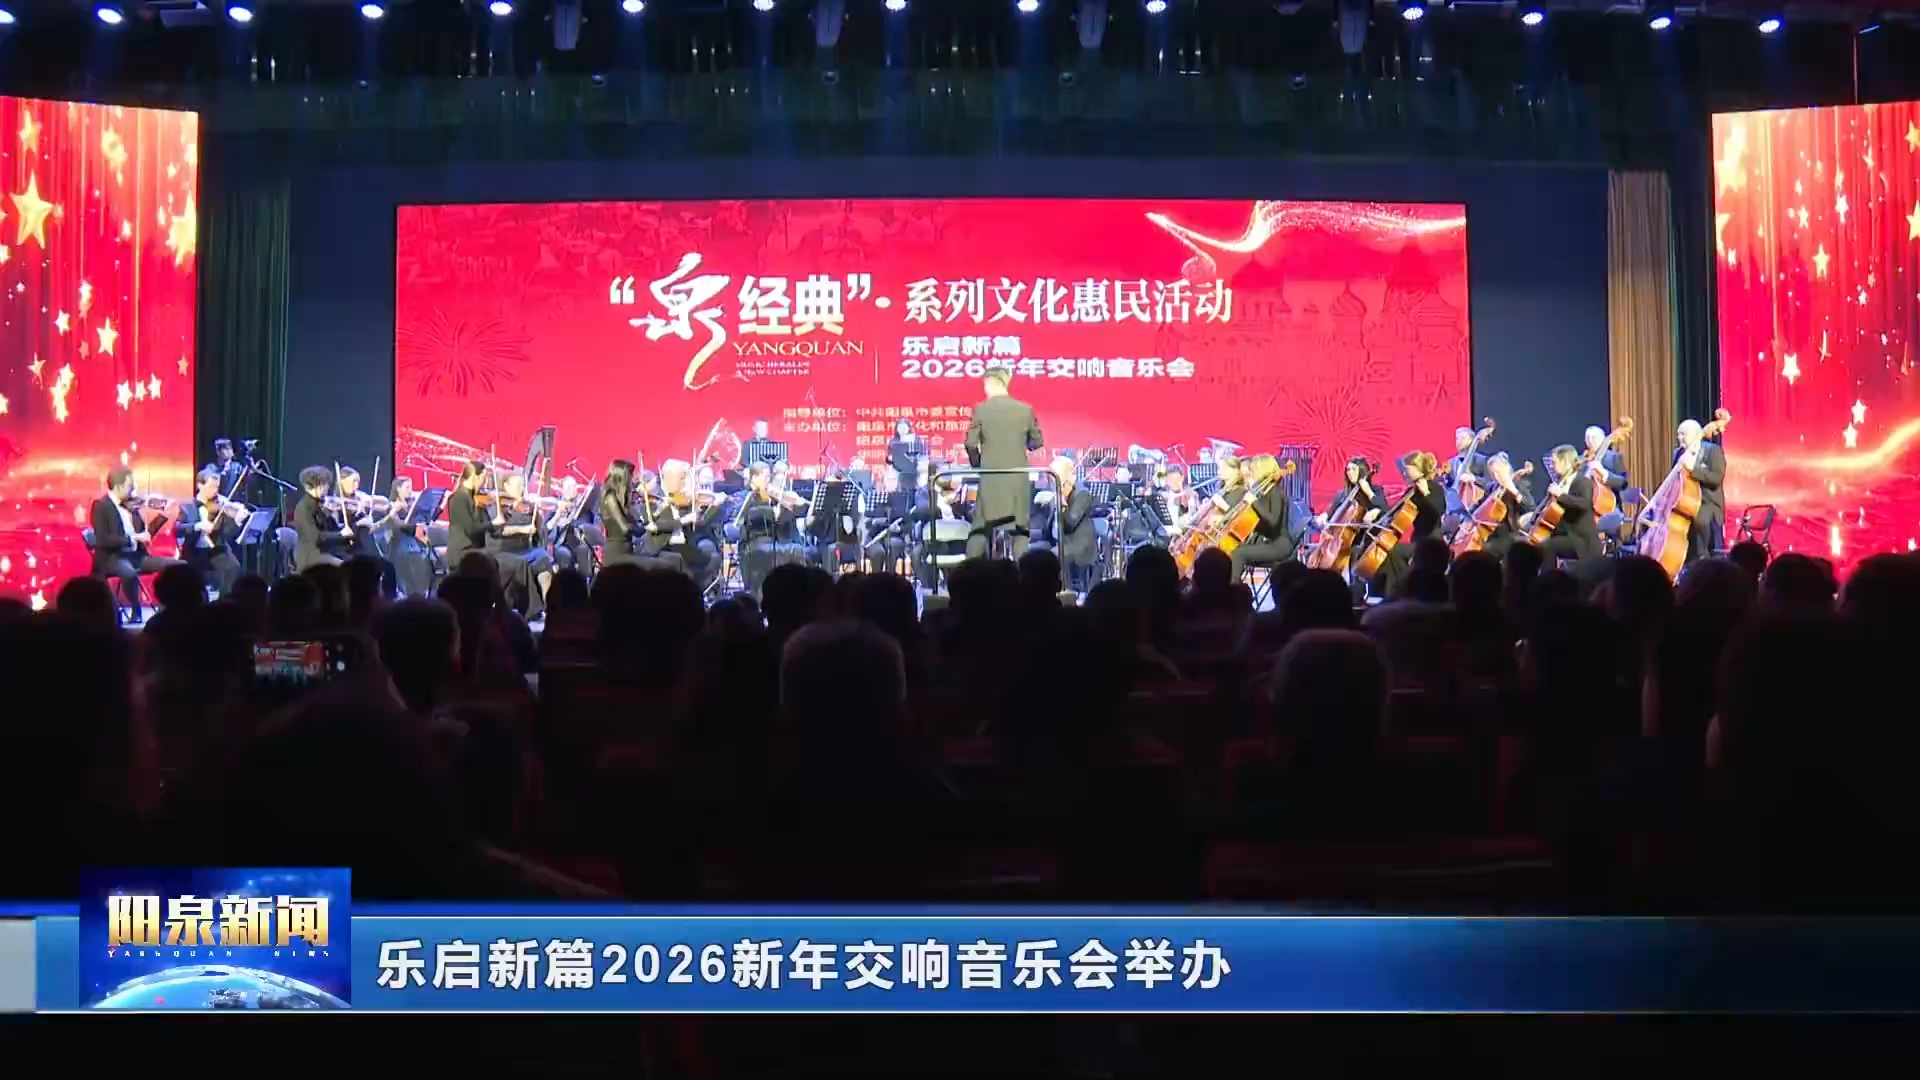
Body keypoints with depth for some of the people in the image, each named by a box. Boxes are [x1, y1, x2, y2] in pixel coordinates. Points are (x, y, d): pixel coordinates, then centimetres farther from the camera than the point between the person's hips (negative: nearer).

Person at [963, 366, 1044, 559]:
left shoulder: (981, 409, -5)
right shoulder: (1025, 409, 0)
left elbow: (970, 444, -6)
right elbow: (1037, 442, 6)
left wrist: (977, 464, 11)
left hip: (990, 478, -1)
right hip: (1019, 477, 1)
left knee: (980, 530, 6)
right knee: (1020, 530, 5)